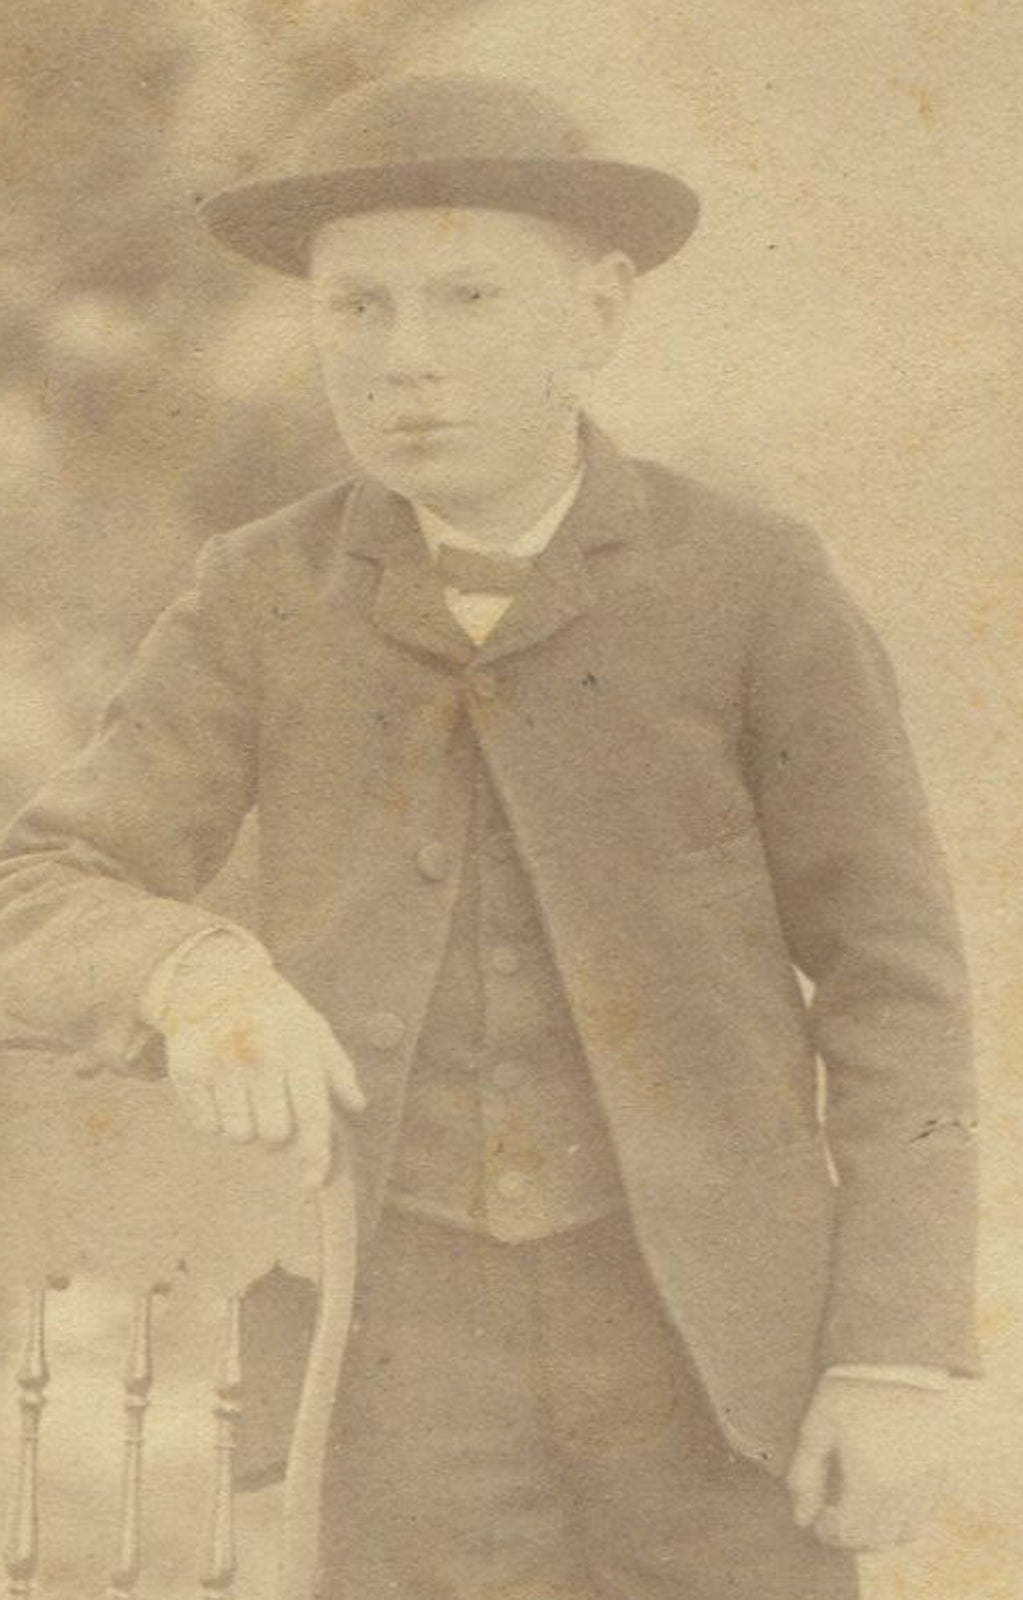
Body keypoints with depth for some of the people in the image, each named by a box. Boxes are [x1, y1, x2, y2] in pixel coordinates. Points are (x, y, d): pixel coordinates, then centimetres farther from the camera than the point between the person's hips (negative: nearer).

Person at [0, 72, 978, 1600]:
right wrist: (198, 974, -32)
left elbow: (892, 983, -5)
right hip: (415, 1342, 1)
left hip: (711, 1329, -1)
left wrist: (901, 1357, -11)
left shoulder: (757, 588, -8)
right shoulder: (263, 602, -3)